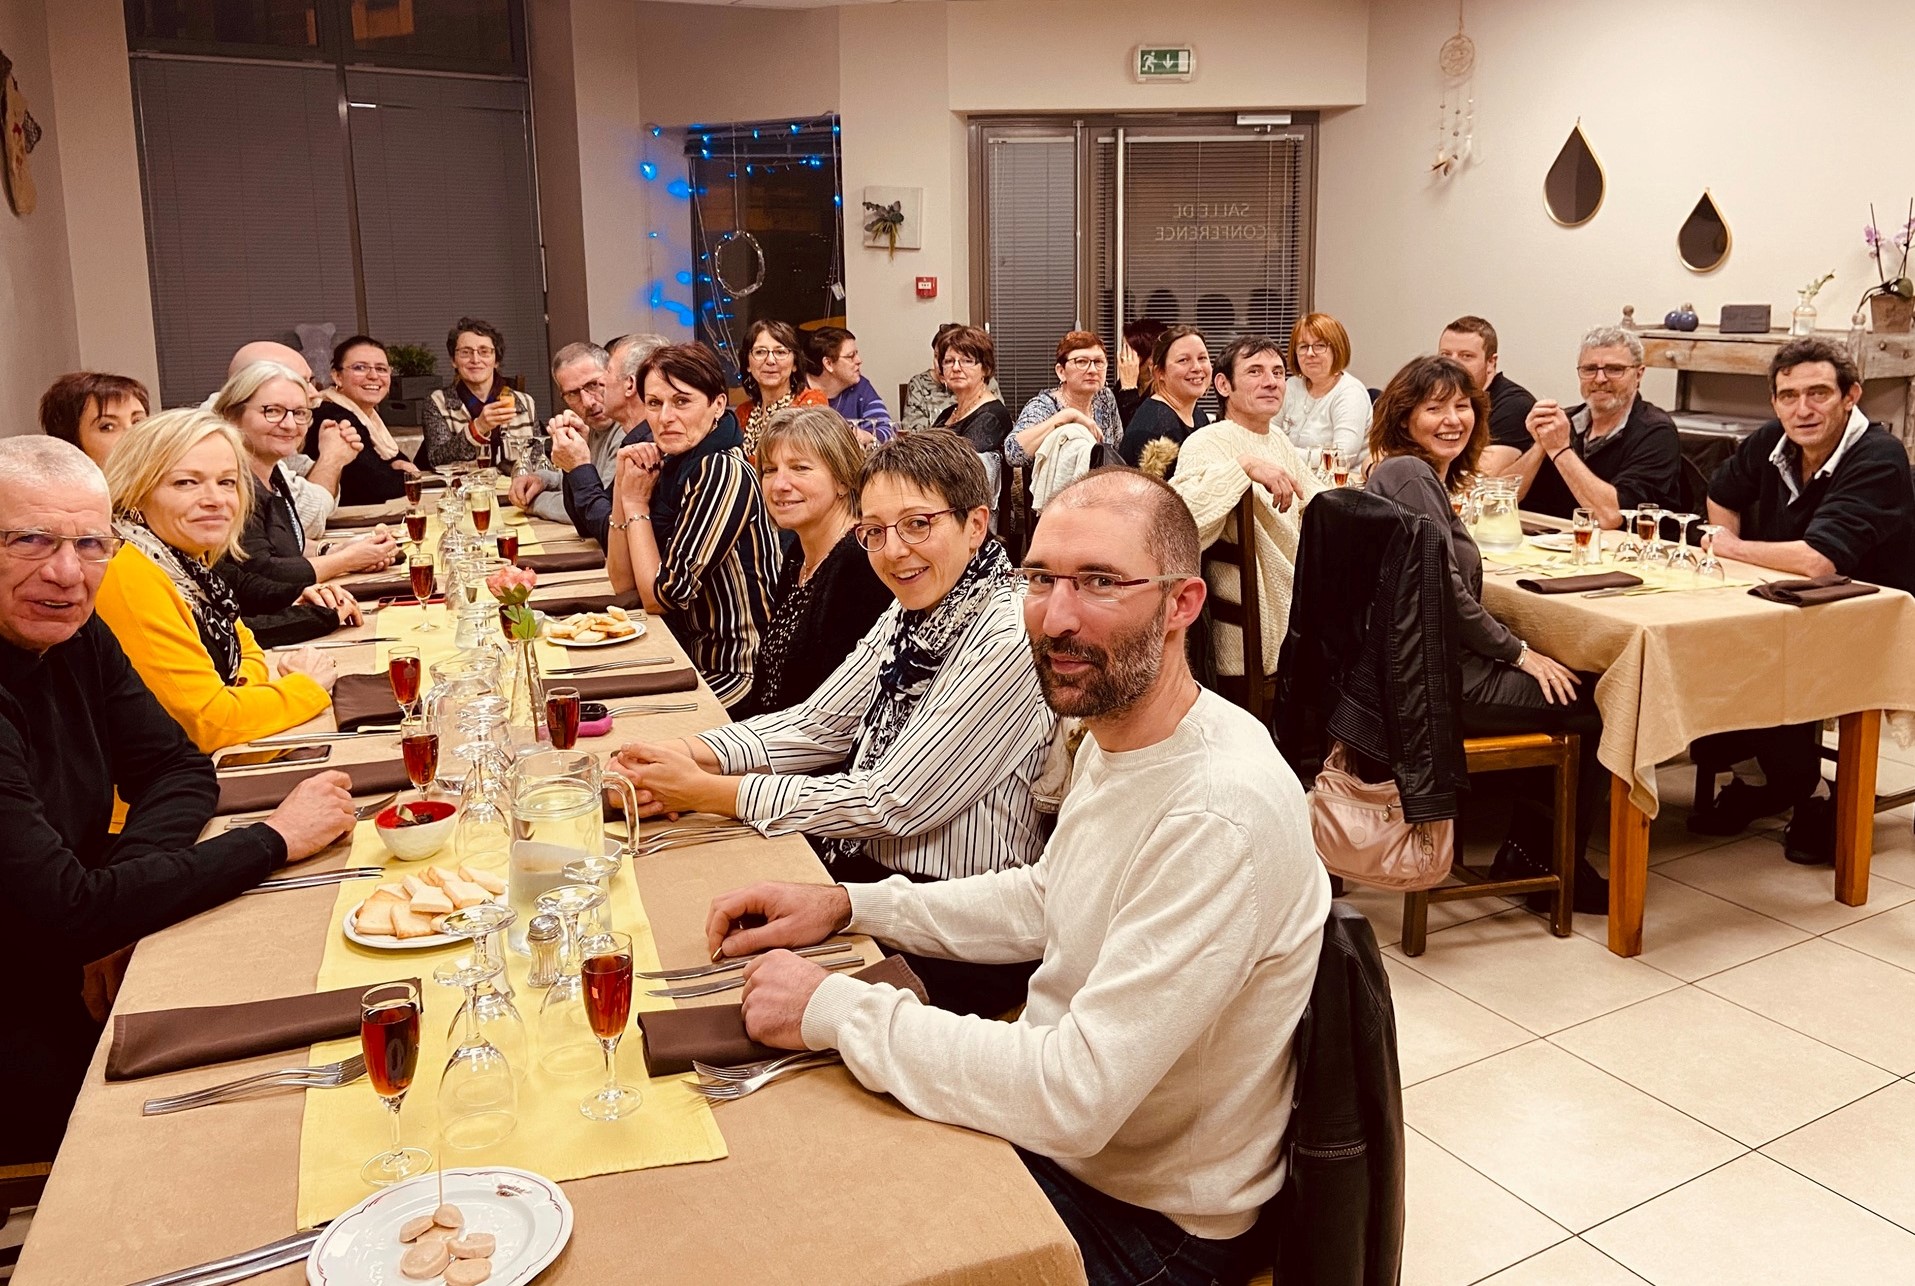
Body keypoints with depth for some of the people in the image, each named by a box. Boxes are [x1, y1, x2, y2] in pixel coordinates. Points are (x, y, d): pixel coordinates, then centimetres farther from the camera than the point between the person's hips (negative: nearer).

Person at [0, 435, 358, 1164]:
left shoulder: (76, 639, -2)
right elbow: (65, 919, -29)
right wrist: (273, 838, -23)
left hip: (61, 989, 7)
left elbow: (180, 770, 5)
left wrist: (117, 879, -16)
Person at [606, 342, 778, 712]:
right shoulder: (667, 467, 4)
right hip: (689, 661, 7)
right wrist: (623, 486, -4)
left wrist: (637, 505, -8)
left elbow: (663, 595, -17)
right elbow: (623, 581, 5)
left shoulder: (722, 473, -19)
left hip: (733, 681, -7)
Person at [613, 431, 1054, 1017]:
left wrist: (708, 792, -17)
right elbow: (818, 725, 8)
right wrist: (691, 754, -9)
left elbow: (892, 803, -21)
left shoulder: (1008, 639, -21)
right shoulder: (909, 614, 5)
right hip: (866, 870, 7)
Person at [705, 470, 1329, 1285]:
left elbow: (1074, 1099, -32)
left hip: (1144, 1220, -7)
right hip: (1054, 1124, 8)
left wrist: (832, 1009, -24)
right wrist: (846, 905, 2)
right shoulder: (1115, 734, -2)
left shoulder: (1222, 815, -32)